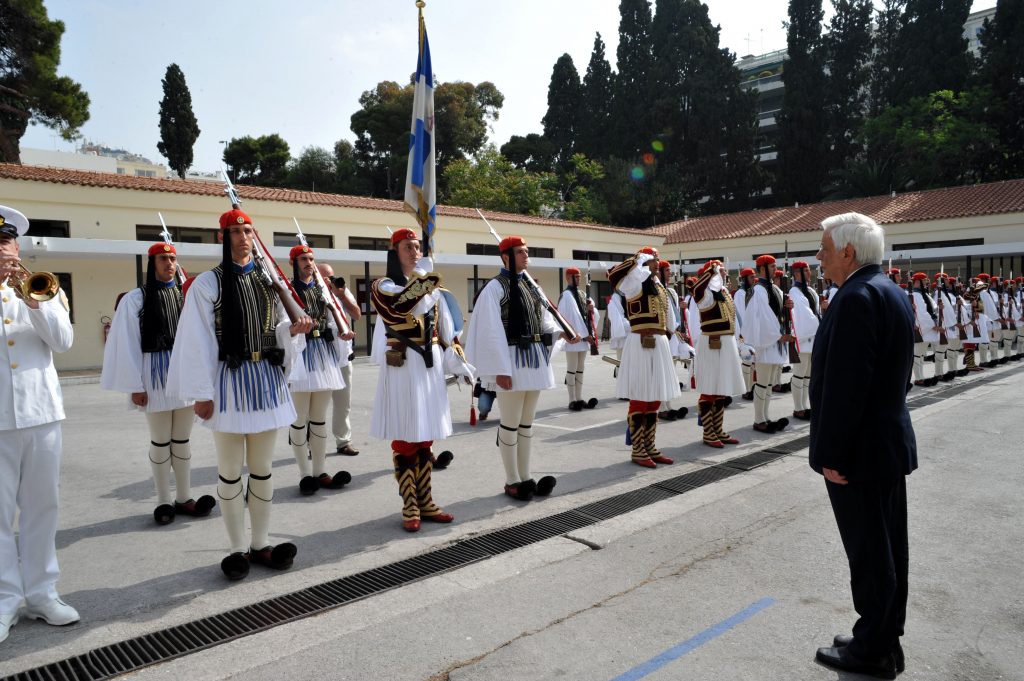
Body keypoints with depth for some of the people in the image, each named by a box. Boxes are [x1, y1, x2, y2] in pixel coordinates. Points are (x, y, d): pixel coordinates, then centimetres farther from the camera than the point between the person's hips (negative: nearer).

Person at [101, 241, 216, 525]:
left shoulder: (186, 296, 6)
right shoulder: (135, 299, -4)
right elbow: (127, 344, -6)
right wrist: (135, 385, -9)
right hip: (156, 376, -3)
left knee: (182, 440, 11)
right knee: (160, 442, 7)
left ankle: (183, 498, 21)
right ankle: (164, 501, 18)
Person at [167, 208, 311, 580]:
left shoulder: (268, 280, 9)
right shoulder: (207, 283, -4)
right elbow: (198, 341, -7)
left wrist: (293, 329, -9)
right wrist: (202, 392, -11)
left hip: (266, 379, 4)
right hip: (229, 381, -4)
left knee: (262, 469, 11)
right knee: (230, 471, 6)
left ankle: (261, 543, 24)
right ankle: (238, 547, 19)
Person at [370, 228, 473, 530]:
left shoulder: (431, 287, 14)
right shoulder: (384, 286, -3)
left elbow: (445, 328, 14)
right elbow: (407, 304, -26)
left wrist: (459, 363, 10)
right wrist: (425, 275, -20)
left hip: (431, 365, 6)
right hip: (402, 368, -5)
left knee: (424, 439, 12)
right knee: (405, 440, 0)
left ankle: (425, 503, 20)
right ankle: (409, 508, 10)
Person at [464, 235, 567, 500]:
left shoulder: (531, 286, 15)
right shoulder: (495, 287, -8)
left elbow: (544, 318, 15)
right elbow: (492, 331, -14)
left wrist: (562, 333, -5)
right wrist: (501, 369, -19)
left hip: (534, 359, 8)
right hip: (512, 359, -8)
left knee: (527, 422, 13)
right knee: (510, 423, -1)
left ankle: (526, 477, 21)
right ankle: (512, 480, 11)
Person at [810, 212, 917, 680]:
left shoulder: (856, 298, -21)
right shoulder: (891, 293, 11)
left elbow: (844, 384, -26)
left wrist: (831, 453, -20)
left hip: (861, 449, -10)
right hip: (890, 442, 10)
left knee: (869, 552, 3)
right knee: (887, 548, 18)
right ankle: (886, 641, 32)